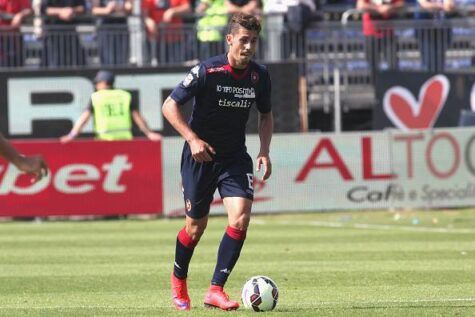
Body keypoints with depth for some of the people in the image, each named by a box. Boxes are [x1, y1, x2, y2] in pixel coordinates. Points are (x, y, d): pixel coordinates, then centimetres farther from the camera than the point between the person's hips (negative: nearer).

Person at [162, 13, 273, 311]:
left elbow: (266, 115, 14)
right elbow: (170, 106, -12)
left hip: (235, 156, 3)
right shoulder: (207, 71, -17)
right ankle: (179, 280, 33)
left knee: (241, 217, -17)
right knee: (196, 225, 5)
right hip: (200, 154, -3)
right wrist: (193, 139, -23)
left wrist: (264, 151, 0)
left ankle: (216, 289, -11)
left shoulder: (260, 76, -4)